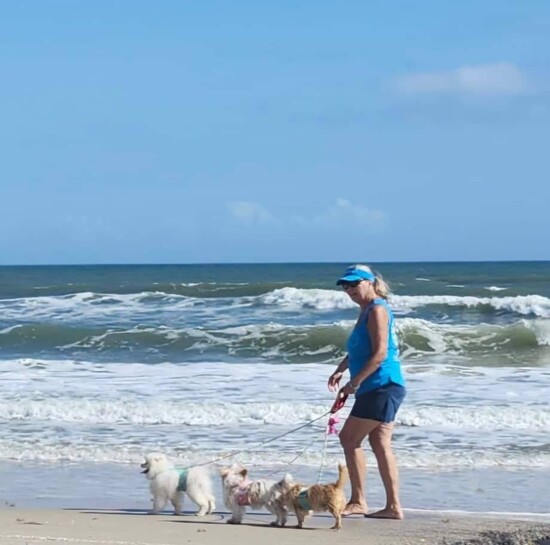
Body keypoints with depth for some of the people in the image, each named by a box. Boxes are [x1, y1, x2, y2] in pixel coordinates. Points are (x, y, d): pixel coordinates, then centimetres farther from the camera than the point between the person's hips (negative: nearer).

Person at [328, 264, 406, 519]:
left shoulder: (377, 310, -12)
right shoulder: (366, 311, 19)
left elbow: (380, 353, -20)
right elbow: (357, 351, 29)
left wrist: (355, 382, -19)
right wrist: (340, 370, 14)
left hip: (382, 386, -10)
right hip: (379, 387, 10)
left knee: (349, 438, -7)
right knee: (380, 444, 8)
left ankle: (358, 501, -3)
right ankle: (393, 506, 8)